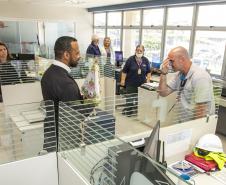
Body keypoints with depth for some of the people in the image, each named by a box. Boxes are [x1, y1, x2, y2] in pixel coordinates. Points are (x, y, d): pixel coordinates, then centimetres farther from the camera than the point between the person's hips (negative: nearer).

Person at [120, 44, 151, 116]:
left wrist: (148, 80, 5)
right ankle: (128, 111, 17)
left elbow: (148, 72, 13)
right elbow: (124, 71, -3)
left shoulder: (146, 60, 3)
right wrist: (123, 80, -7)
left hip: (142, 83, 3)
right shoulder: (130, 59, -6)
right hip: (131, 83, -2)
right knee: (129, 98, 3)